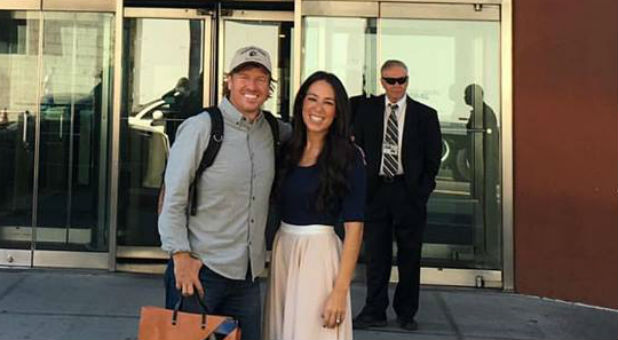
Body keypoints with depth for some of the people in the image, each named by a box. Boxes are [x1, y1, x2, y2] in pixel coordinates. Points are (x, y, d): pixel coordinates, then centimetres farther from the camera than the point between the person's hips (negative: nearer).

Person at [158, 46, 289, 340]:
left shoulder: (272, 130, 6)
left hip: (248, 274, 5)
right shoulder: (200, 128, -9)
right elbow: (173, 199, -9)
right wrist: (181, 256, -15)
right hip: (200, 270, -5)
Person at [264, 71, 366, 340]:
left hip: (320, 254, -5)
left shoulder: (348, 157, -10)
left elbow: (354, 227, -13)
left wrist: (340, 290, -17)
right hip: (282, 250, 5)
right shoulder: (287, 149, 6)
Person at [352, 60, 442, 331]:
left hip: (409, 193, 0)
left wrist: (422, 191, -4)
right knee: (376, 255, 5)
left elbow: (433, 158, 4)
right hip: (375, 190, 1)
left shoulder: (425, 115, 3)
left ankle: (406, 313, 20)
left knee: (410, 256, 7)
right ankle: (374, 312, 14)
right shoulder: (366, 110, 7)